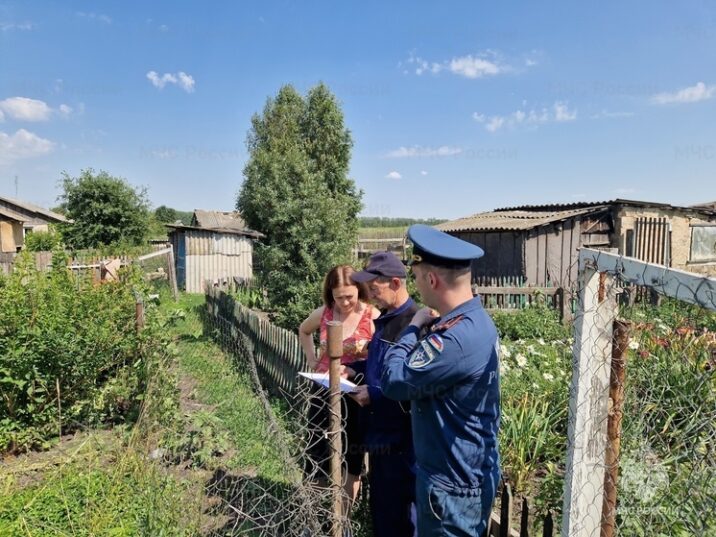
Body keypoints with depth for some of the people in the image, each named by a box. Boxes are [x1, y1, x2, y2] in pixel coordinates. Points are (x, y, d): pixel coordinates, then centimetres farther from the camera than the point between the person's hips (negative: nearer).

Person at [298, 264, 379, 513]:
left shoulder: (373, 317, -15)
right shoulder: (323, 314, -3)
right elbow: (303, 330, 19)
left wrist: (368, 352, -28)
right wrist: (311, 358, 9)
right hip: (323, 390, 4)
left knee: (352, 458, 13)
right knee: (317, 454, 15)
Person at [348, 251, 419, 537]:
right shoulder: (385, 319, 8)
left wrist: (374, 394, -23)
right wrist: (355, 369, 7)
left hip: (402, 438, -9)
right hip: (380, 432, 9)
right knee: (380, 508, 24)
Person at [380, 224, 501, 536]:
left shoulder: (457, 337, -32)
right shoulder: (472, 320, 2)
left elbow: (393, 381, -23)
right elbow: (419, 375, 10)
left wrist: (414, 327, -12)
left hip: (453, 484, -9)